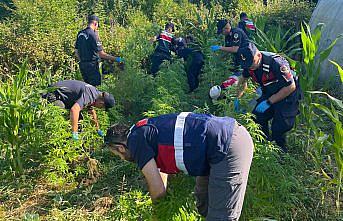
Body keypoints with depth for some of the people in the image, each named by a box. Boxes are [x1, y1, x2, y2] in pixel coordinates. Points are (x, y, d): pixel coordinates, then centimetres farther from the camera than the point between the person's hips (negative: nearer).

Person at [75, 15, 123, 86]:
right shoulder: (93, 34, -15)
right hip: (92, 65, -8)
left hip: (82, 65, 8)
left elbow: (76, 52, 14)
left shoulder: (80, 33, 9)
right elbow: (101, 54, -17)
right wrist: (115, 59, -10)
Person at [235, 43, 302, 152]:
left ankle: (280, 150, 11)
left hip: (287, 94, -6)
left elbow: (291, 87, -27)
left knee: (279, 128, -14)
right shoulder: (249, 64, -12)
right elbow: (243, 80, 12)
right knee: (258, 119, -2)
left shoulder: (276, 63, -34)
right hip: (268, 93, 7)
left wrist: (268, 102, -25)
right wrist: (237, 98, 8)